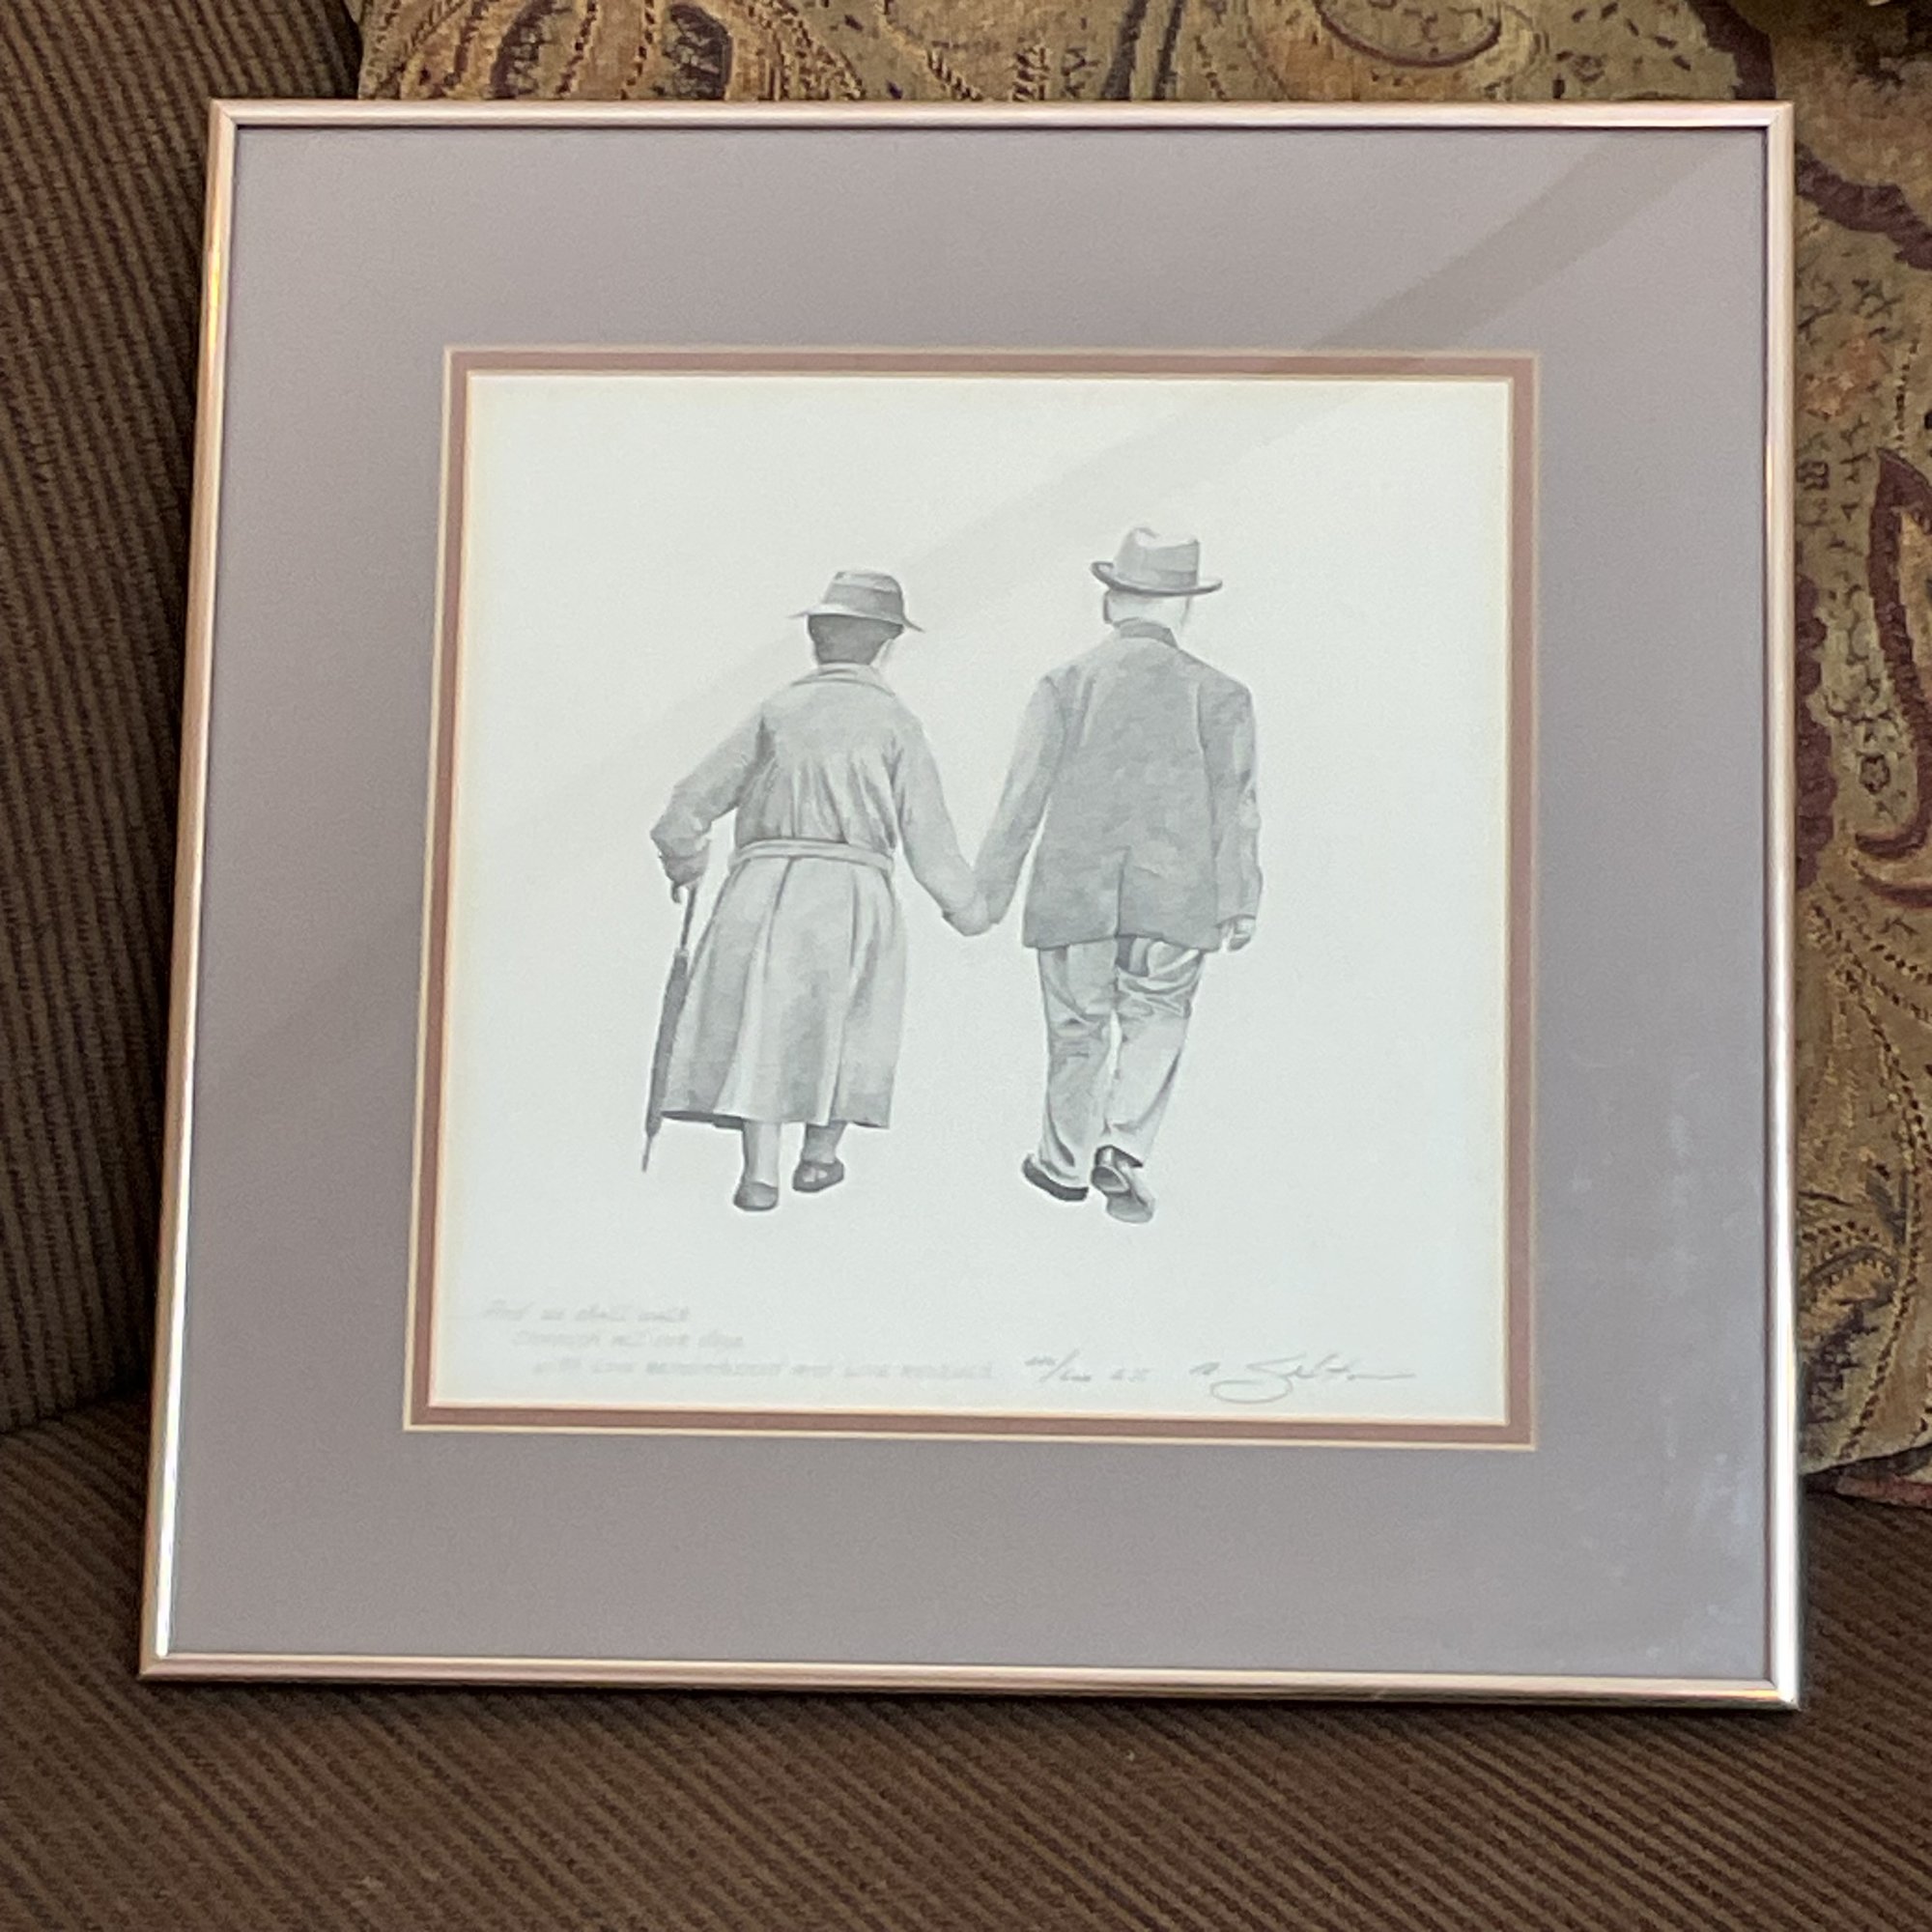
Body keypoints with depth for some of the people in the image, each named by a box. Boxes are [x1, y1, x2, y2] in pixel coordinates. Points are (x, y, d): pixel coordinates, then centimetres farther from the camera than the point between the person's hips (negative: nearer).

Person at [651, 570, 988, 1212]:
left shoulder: (777, 710, 7)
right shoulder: (894, 724, 0)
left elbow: (692, 803, 10)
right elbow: (929, 840, -1)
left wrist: (683, 861, 30)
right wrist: (967, 907, 14)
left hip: (762, 882, 2)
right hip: (851, 891, -1)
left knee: (761, 1022, 8)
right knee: (843, 1022, 17)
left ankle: (760, 1172, 4)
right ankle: (819, 1153, 27)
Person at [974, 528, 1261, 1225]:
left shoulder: (1067, 683, 4)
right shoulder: (1218, 693, 4)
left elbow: (1023, 796, 0)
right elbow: (1234, 804, -2)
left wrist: (987, 892, 3)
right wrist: (1240, 901, -3)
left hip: (1072, 892, 1)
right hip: (1175, 897, -1)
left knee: (1077, 1029, 14)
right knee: (1154, 1024, 13)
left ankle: (1066, 1160, 27)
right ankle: (1125, 1145, -5)